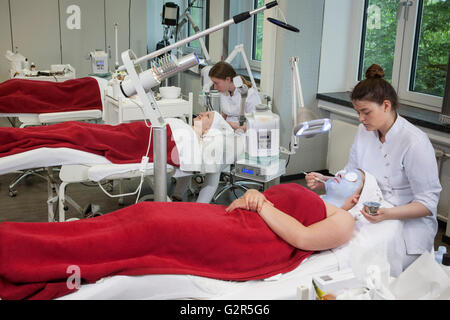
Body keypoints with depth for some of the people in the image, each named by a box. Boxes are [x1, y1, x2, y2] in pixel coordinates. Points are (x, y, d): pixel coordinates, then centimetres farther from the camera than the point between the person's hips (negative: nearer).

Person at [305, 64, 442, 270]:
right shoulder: (364, 131, 6)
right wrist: (325, 182, -6)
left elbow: (428, 203, -14)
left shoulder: (415, 143, -16)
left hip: (409, 221, -6)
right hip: (372, 214, 6)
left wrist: (388, 214, -29)